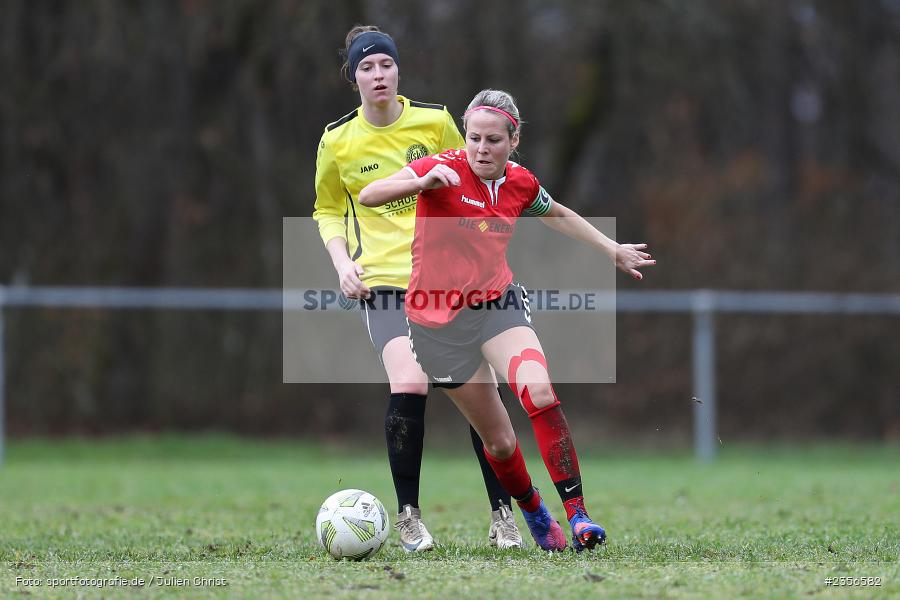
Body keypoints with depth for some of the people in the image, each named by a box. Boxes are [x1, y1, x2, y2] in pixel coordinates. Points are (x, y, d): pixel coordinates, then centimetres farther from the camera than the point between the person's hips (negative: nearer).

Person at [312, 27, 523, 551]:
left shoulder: (435, 121, 1)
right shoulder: (338, 142, 1)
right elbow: (328, 211, 15)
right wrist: (342, 262, -2)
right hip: (384, 279, -1)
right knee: (409, 388, -21)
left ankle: (502, 514, 7)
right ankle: (409, 515, -7)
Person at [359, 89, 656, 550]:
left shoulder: (521, 184, 0)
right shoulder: (444, 169, -15)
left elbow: (557, 215, 24)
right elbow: (368, 196, -27)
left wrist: (613, 250, 30)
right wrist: (422, 181, -45)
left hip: (498, 304, 2)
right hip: (438, 322, -2)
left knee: (540, 394, -28)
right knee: (500, 442, 4)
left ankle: (576, 513, -24)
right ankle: (534, 513, 33)